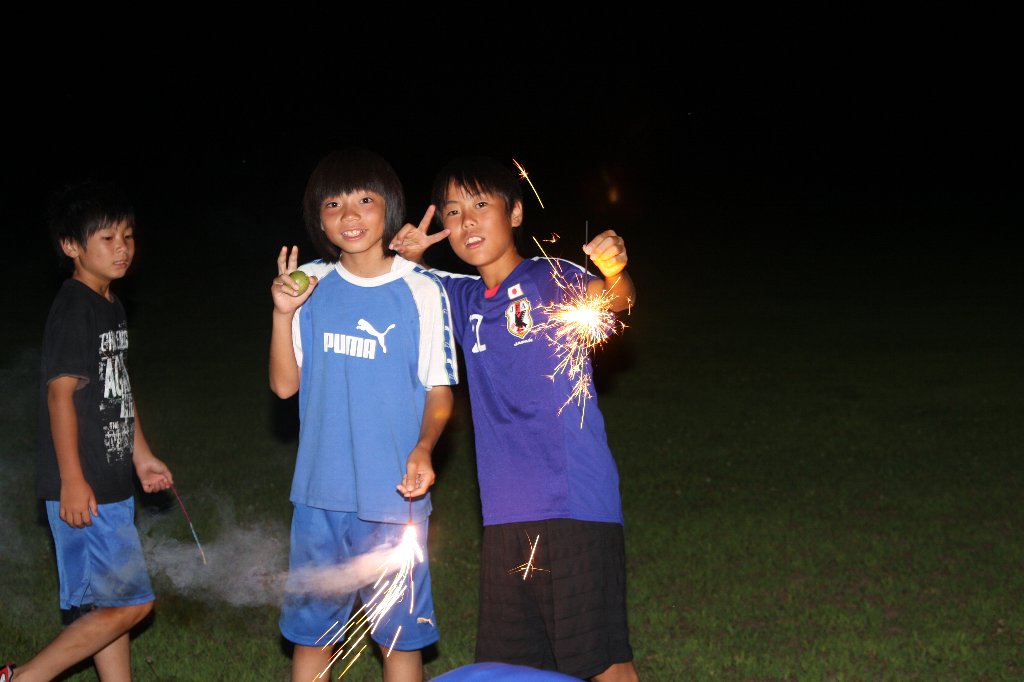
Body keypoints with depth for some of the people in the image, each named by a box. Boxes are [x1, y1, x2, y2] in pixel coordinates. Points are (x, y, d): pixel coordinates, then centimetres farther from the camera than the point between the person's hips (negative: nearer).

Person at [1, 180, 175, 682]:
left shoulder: (111, 307, 15)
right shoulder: (74, 308, -14)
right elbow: (60, 393, -19)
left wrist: (141, 456, 23)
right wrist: (73, 482, -22)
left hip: (111, 483, 10)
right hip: (83, 487, -10)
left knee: (107, 603, 13)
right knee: (129, 602, -8)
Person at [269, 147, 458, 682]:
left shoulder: (421, 291, -7)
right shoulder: (311, 285, 3)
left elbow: (439, 391, -1)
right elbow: (284, 385, 3)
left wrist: (423, 448, -19)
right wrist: (282, 313, -11)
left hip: (394, 495, -3)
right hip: (320, 492, 3)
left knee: (399, 634, 7)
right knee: (309, 630, 13)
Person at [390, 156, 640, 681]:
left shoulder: (551, 278, -5)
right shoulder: (464, 299, 13)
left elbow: (613, 299, -21)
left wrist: (615, 275, -44)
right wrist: (410, 257, 6)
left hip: (575, 502, -6)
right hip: (505, 514, 7)